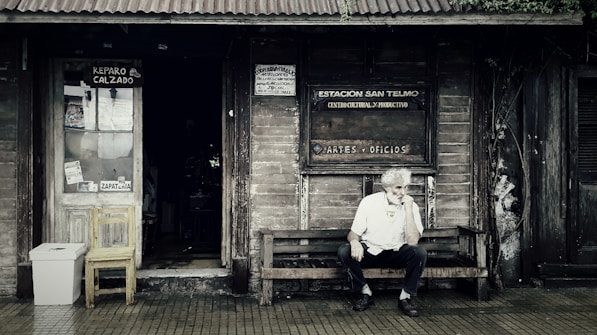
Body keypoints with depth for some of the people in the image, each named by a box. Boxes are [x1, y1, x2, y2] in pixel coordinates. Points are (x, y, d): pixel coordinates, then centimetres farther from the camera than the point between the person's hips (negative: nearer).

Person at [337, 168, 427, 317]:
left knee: (420, 252, -30)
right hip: (370, 252, 1)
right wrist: (354, 242, -32)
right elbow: (353, 233, -6)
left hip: (397, 254, 0)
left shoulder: (411, 205, -11)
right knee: (344, 251, -27)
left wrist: (408, 210, -26)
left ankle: (405, 297, -10)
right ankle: (366, 293, -7)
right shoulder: (369, 202, -9)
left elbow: (413, 241, -23)